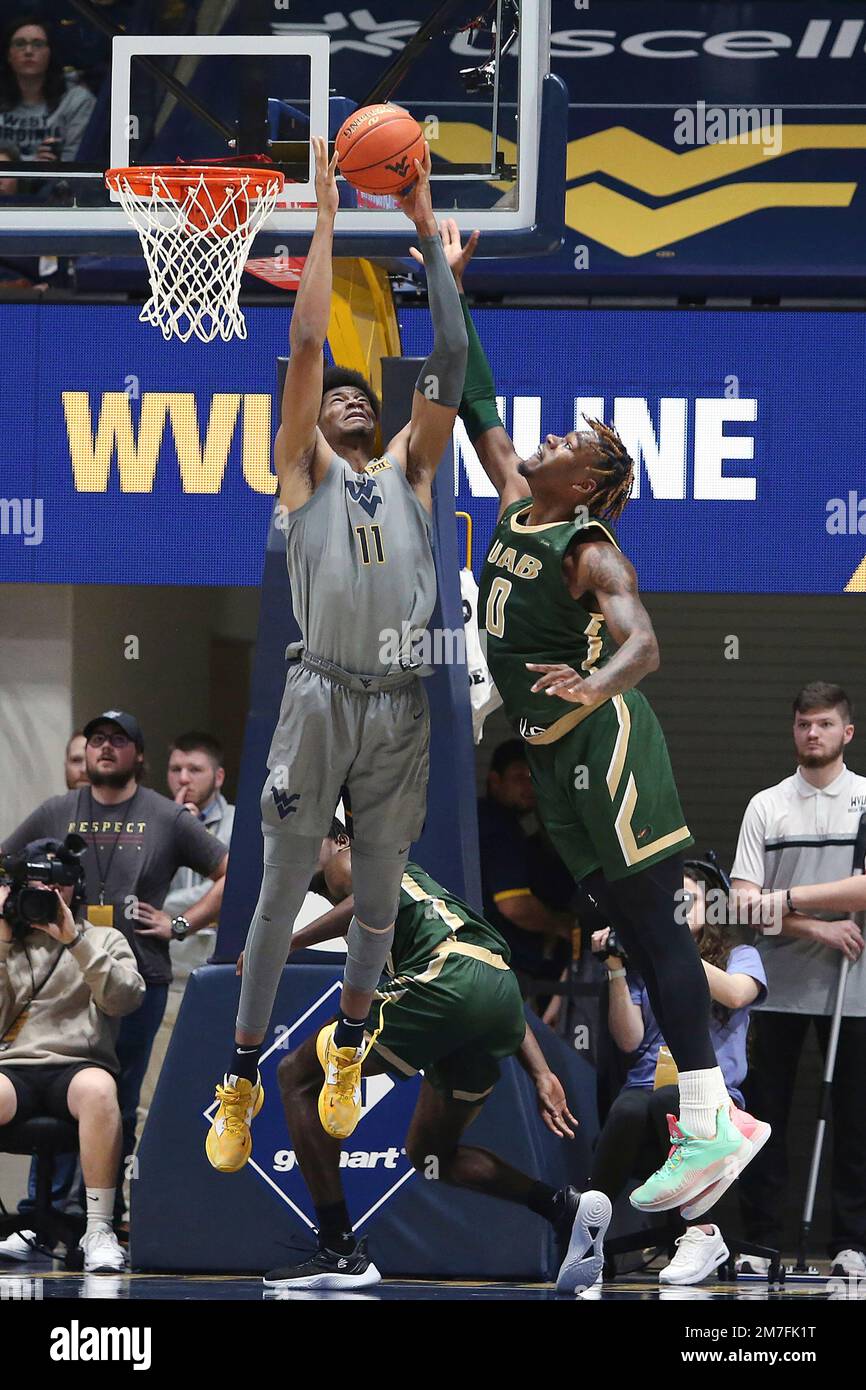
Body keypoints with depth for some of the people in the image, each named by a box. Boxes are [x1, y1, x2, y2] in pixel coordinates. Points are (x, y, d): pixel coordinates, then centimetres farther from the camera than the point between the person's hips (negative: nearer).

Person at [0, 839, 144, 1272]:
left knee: (97, 1089, -39)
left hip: (78, 1065, 0)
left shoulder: (103, 940, 20)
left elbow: (125, 998, -1)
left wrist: (74, 940, -5)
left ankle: (99, 1229, -36)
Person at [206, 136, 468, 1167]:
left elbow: (449, 360, 6)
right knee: (280, 898, 1)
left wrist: (427, 230, 4)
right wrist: (325, 213, 0)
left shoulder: (408, 468, 15)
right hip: (321, 696, -3)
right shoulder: (304, 470, 8)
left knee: (378, 898, 11)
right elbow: (306, 344, 0)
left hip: (403, 706, 3)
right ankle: (242, 1077, 8)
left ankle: (347, 1051, 31)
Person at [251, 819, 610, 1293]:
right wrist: (542, 1076, 23)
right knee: (429, 1152, 25)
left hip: (445, 981, -9)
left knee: (298, 1075, 5)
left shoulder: (347, 860, 19)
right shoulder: (418, 881, 40)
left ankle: (340, 1252, -1)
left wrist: (287, 942, -4)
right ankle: (567, 1209, 6)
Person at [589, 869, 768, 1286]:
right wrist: (616, 969, -2)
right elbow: (629, 1041, 6)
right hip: (645, 1089, 1)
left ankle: (699, 1234, -34)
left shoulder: (738, 955, 14)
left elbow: (736, 994, -11)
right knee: (629, 1109, -37)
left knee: (668, 1100, -39)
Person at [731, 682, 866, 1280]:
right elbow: (745, 903, 0)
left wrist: (789, 899, -13)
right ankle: (761, 1241, 5)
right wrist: (818, 927, -12)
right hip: (780, 988, 1)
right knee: (766, 1117, 0)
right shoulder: (766, 806, 7)